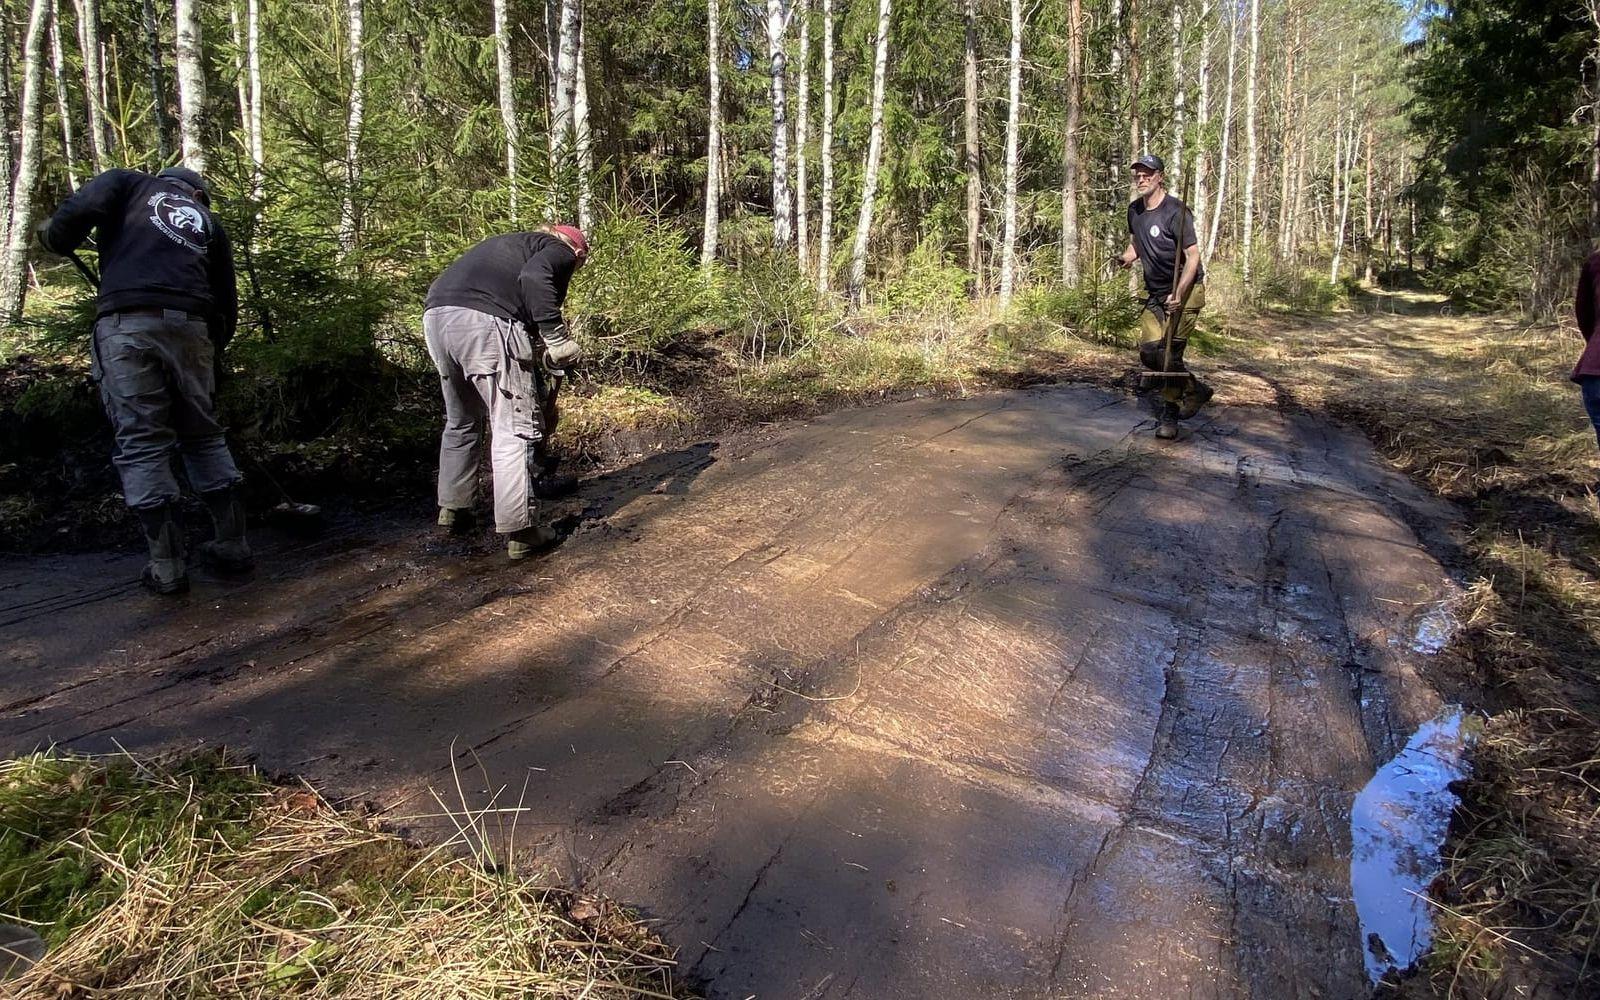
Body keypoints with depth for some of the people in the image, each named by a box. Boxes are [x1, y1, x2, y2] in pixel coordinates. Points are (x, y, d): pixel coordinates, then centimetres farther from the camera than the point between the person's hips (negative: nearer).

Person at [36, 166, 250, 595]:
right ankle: (232, 546, 18)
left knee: (141, 444, 0)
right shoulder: (208, 223, 26)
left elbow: (79, 209, -3)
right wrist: (214, 347, 33)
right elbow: (227, 301, 22)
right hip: (190, 327, 3)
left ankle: (168, 568, 1)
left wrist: (53, 237, 16)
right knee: (204, 437, 14)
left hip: (126, 324, -2)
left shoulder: (129, 182, 19)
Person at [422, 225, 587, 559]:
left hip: (436, 315, 8)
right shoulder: (561, 252, 12)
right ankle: (519, 532, -1)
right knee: (515, 426, -1)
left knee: (461, 421, 24)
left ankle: (452, 508, 34)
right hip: (483, 320, -8)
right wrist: (558, 338, -13)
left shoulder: (515, 243, 36)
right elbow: (534, 278, -13)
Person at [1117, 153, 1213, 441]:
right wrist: (1127, 256, -2)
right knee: (1148, 352, 0)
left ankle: (1169, 416, 2)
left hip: (1185, 290, -7)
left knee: (1170, 351, -13)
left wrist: (1178, 294, -33)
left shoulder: (1176, 212, -17)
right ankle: (1195, 389, 21)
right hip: (1155, 292, 7)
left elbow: (1192, 256, -19)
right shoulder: (1135, 210, 6)